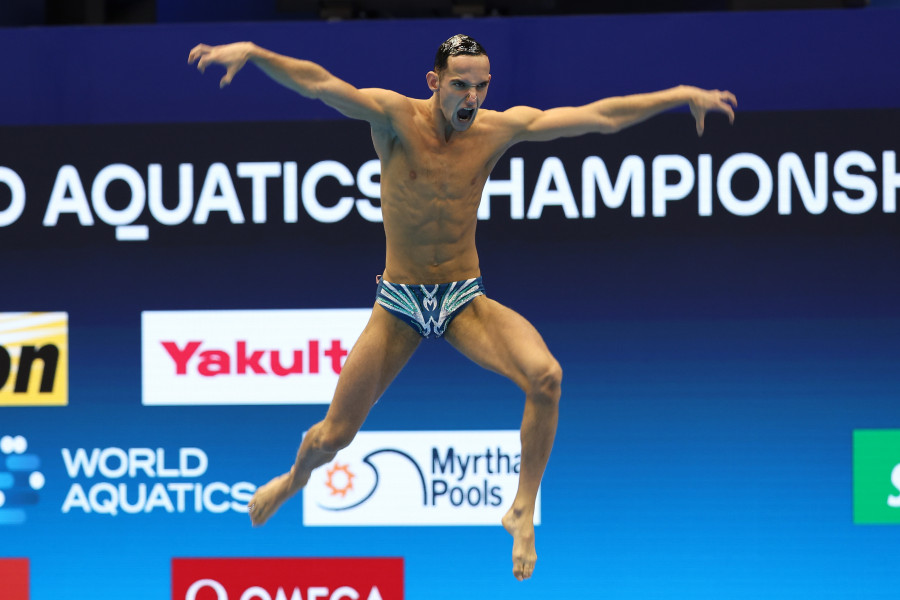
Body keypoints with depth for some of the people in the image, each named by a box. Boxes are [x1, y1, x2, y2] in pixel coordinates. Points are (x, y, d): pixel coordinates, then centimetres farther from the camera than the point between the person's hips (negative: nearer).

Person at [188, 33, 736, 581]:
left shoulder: (499, 128, -7)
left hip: (465, 300, 1)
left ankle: (523, 510, -13)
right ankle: (295, 478, 43)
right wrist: (251, 53, -44)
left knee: (545, 375, -28)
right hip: (399, 305, -1)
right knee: (333, 436, 5)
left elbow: (600, 117, -6)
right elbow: (320, 84, -29)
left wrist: (681, 95, -9)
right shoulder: (396, 117, -15)